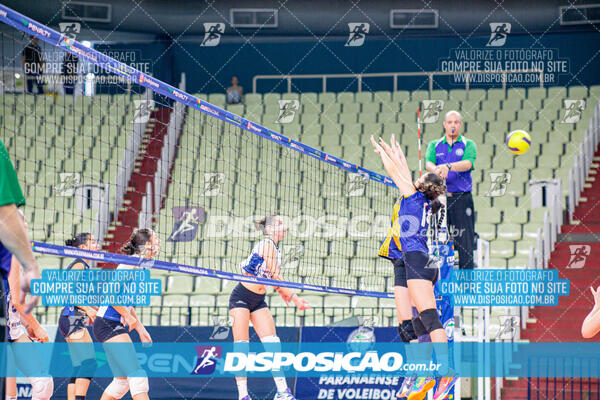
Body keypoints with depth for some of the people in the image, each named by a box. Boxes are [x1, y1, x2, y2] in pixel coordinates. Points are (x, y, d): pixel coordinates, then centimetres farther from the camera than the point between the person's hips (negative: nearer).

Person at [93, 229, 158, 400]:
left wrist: (140, 328, 21)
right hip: (108, 323, -10)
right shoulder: (132, 263, -12)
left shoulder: (139, 265, 17)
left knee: (123, 380, 10)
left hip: (116, 326, 10)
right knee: (137, 375, -16)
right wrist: (129, 317, -15)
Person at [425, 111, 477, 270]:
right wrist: (437, 170, -29)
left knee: (465, 243, -6)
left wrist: (448, 166, -31)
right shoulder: (434, 145, 14)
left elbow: (468, 163, -12)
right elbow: (428, 163, -5)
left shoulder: (468, 145, 8)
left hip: (461, 198, -2)